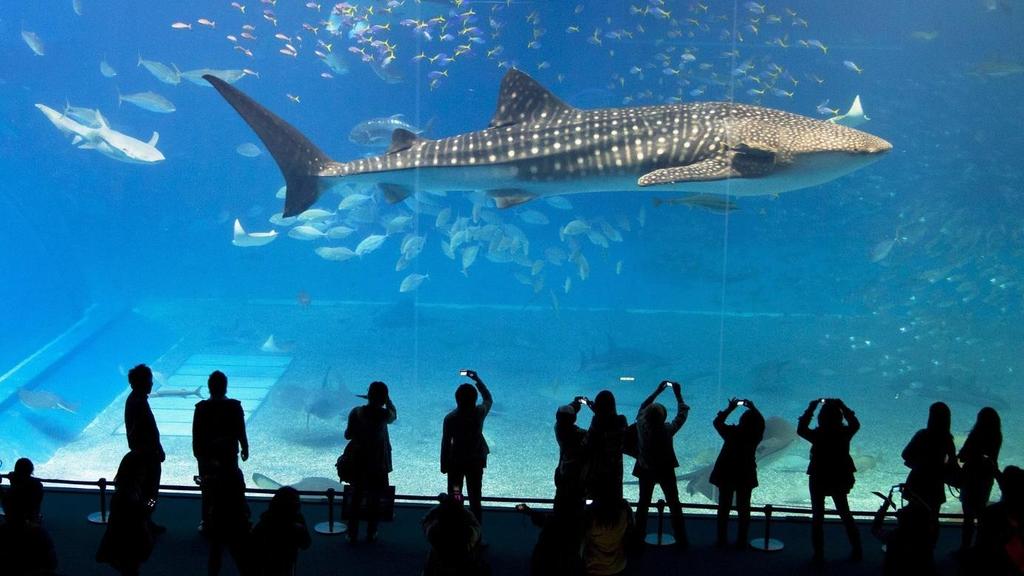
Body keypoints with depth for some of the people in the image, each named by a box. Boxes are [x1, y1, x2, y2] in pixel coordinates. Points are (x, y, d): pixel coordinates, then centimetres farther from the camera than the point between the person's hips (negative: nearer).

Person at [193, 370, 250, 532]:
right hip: (229, 454, 0)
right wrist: (245, 449, 8)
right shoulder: (234, 406, -12)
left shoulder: (201, 407, -12)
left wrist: (197, 453, 5)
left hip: (206, 455, 0)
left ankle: (207, 523, 18)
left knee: (207, 489, 12)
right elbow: (241, 431, -7)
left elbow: (196, 433, -7)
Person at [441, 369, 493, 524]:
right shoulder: (479, 413, -11)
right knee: (475, 499, 9)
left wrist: (444, 465, 3)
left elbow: (446, 443, -9)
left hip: (456, 462, -1)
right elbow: (489, 399, 11)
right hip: (476, 461, 2)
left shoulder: (450, 418, -15)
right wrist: (477, 379, 14)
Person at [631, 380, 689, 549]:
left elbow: (642, 407, -1)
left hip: (646, 471, 2)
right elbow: (682, 414, -12)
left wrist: (657, 391, 4)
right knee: (674, 505, 11)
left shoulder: (642, 426, -19)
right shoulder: (667, 430, -25)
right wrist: (678, 394, -4)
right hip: (665, 471, -2)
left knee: (643, 503, 15)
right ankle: (681, 540, 15)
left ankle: (638, 538, 17)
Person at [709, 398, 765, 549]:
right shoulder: (756, 435, -13)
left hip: (726, 475, 0)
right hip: (746, 476, 1)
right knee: (744, 510, 10)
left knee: (723, 508, 9)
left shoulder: (732, 432, -17)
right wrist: (753, 409, 10)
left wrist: (730, 408, 4)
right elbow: (760, 422, 8)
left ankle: (721, 540, 12)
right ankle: (742, 542, 10)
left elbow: (717, 422, -1)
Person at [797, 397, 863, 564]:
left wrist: (811, 408, -3)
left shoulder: (817, 435, -20)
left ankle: (819, 554, 6)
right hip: (840, 479, 3)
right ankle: (857, 550, 23)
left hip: (819, 479, -3)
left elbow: (801, 429, -2)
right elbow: (855, 424, 9)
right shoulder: (845, 433, -13)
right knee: (845, 513, 19)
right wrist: (842, 407, 8)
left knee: (817, 516, 7)